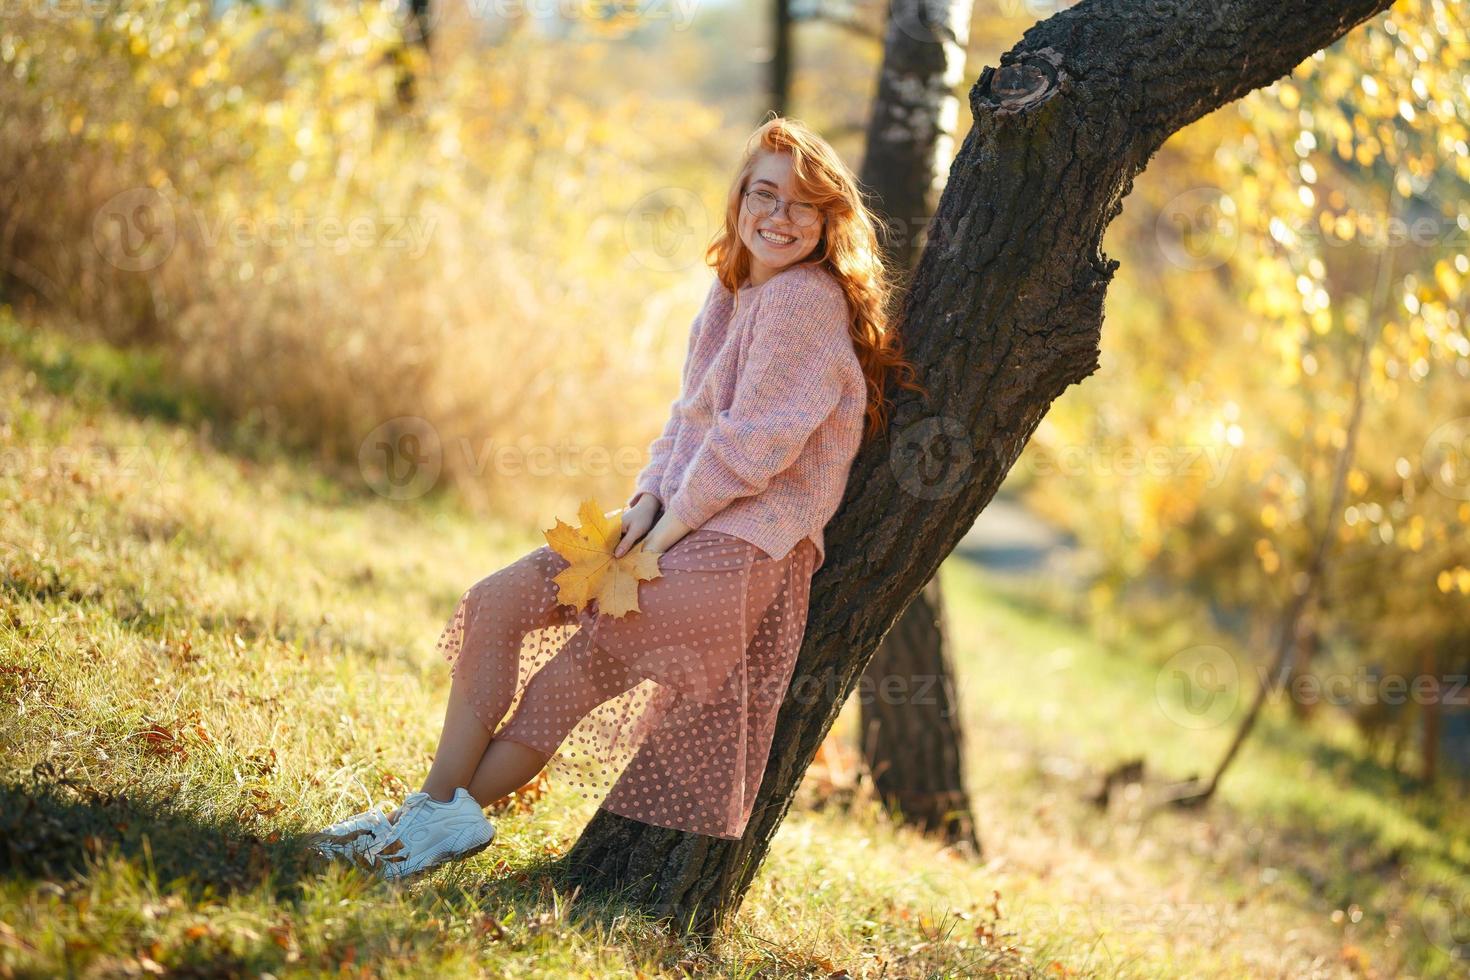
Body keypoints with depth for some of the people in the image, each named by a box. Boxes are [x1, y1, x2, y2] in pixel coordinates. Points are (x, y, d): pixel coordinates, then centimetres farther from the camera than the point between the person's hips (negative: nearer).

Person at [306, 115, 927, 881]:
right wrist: (648, 500, -1)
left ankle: (447, 818, -2)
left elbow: (756, 441, -18)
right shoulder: (731, 295, 15)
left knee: (568, 675, -16)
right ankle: (438, 804, -5)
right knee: (494, 602, -3)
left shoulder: (807, 300, -13)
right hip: (683, 521, 9)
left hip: (749, 543, -9)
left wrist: (673, 523, -14)